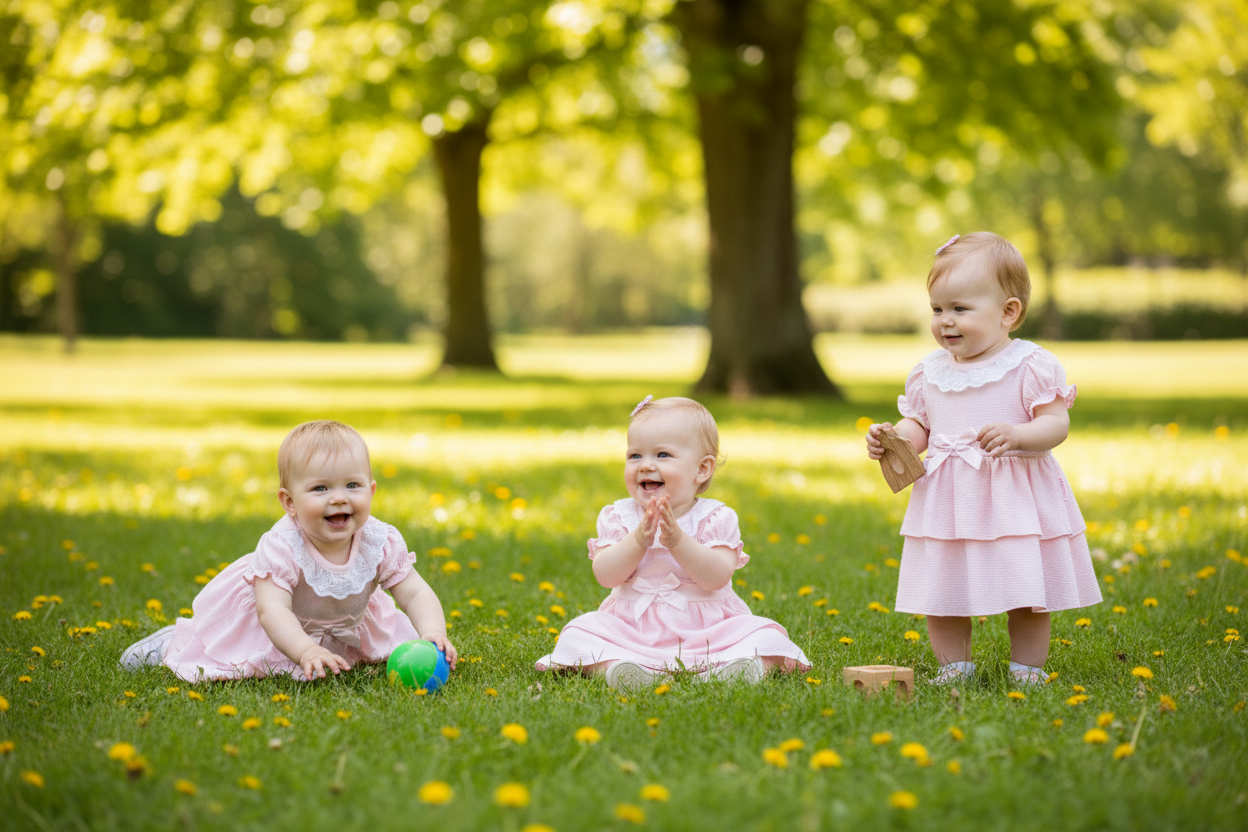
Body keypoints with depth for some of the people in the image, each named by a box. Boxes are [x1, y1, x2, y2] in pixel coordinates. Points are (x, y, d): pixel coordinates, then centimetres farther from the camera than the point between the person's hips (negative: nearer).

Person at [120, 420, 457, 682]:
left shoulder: (381, 543, -29)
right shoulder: (282, 548, -39)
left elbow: (417, 595, -27)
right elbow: (273, 610, -47)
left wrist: (433, 636, -48)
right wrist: (306, 651, -65)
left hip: (347, 625, 4)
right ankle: (174, 643, 30)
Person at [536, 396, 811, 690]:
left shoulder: (715, 518, -3)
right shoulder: (618, 516, 3)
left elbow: (718, 577, -17)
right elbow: (606, 576, -10)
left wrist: (677, 540, -29)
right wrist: (638, 540, -26)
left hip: (706, 628, -1)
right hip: (632, 628, 1)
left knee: (765, 636, -22)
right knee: (578, 633, -22)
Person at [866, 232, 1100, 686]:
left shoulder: (1031, 366, -8)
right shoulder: (929, 372, 7)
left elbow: (1057, 424, -11)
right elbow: (918, 427, 14)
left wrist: (1015, 435, -28)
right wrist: (892, 437, -6)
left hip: (1016, 498, -4)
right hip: (946, 503, 4)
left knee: (1027, 595, 4)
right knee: (939, 593, 6)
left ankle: (1027, 667, 20)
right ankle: (954, 666, 22)